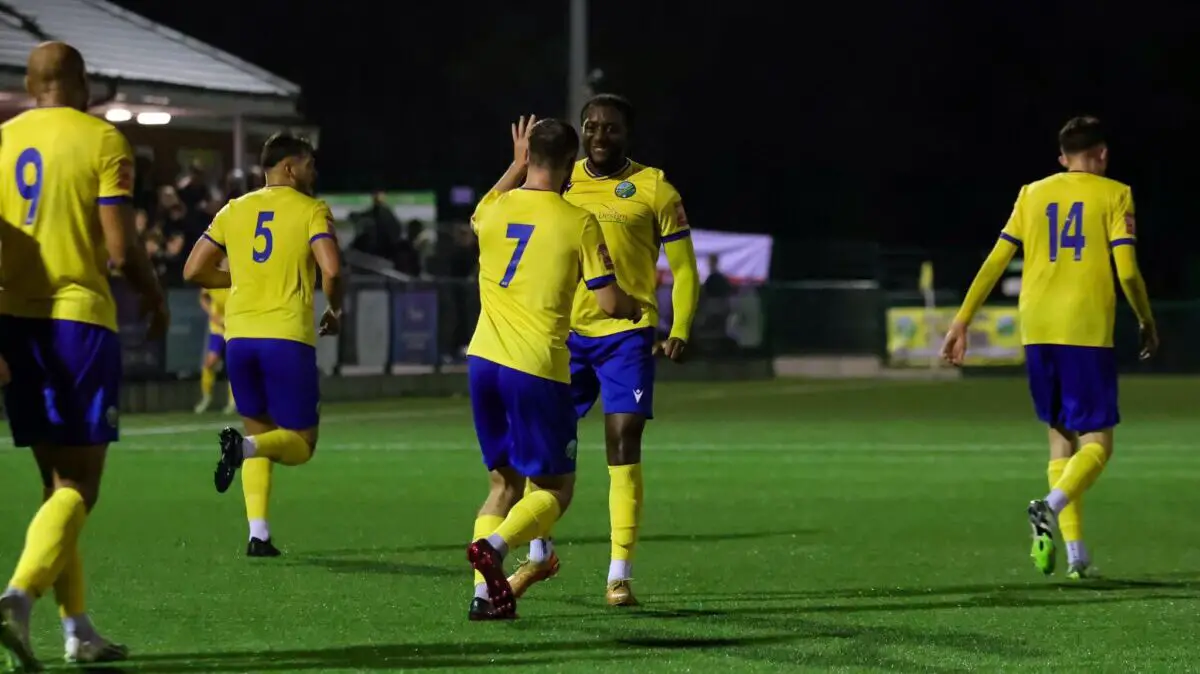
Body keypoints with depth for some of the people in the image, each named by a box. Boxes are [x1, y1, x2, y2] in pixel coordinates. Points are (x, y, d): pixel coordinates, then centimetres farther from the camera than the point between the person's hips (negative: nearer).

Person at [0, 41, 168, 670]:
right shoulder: (103, 141, -5)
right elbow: (120, 250, -11)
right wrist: (154, 295, 8)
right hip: (79, 316, -5)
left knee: (57, 481, 15)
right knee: (79, 487, -2)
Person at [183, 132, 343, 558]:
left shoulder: (234, 210, 13)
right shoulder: (311, 211, 0)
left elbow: (194, 271, 12)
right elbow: (331, 270, -15)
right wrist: (335, 310, 4)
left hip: (240, 335, 5)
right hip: (287, 336, -4)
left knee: (260, 430, 17)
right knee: (300, 443, 6)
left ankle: (258, 533, 2)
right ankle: (244, 445, -28)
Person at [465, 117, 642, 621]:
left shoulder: (494, 211, 7)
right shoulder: (579, 222, -6)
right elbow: (610, 303, -5)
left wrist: (517, 165, 42)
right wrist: (636, 307, 17)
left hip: (483, 361, 5)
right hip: (537, 368, -5)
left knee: (504, 482, 17)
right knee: (555, 489, 6)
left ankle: (484, 591, 2)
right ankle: (494, 546, -22)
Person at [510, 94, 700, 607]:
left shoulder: (653, 189, -2)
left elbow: (684, 268, 1)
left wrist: (679, 331, -11)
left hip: (627, 334, -4)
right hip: (565, 333, 4)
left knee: (623, 444, -10)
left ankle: (620, 574, -5)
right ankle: (540, 554, 26)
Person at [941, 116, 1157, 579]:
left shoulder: (1033, 194, 13)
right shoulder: (1113, 195, 3)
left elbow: (995, 262, 8)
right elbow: (1127, 270, -6)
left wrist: (962, 321, 11)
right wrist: (1147, 324, 9)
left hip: (1037, 332, 4)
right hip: (1088, 332, -4)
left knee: (1061, 436, 15)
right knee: (1097, 442, 0)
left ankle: (1075, 551, 7)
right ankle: (1053, 505, -30)